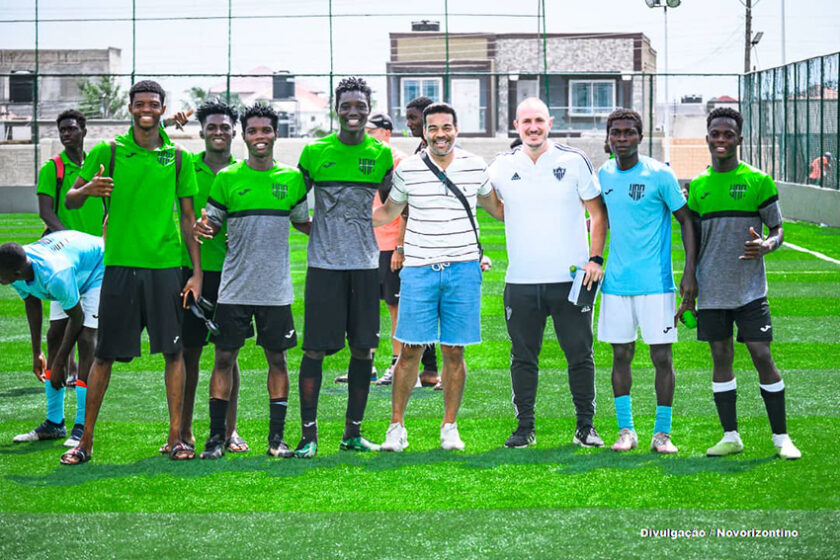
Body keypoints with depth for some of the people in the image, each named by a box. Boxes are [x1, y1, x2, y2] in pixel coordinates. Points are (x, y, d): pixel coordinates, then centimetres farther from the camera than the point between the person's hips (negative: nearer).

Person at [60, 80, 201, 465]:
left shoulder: (177, 157, 8)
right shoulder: (108, 152, 3)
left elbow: (187, 217, 11)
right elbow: (70, 200, 5)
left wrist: (197, 272, 6)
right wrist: (87, 190, -19)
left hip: (166, 265, 1)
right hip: (120, 263, -1)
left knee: (173, 350, 1)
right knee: (104, 354, 1)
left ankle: (176, 436, 10)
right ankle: (85, 440, 8)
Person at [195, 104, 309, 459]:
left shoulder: (292, 178, 6)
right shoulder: (227, 178, 3)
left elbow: (303, 222, 17)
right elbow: (212, 225, 7)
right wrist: (202, 229, -15)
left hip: (276, 288, 1)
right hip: (234, 287, -1)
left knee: (277, 357, 5)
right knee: (224, 357, -1)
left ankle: (277, 437, 12)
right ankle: (216, 435, 6)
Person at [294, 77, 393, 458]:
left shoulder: (381, 154, 6)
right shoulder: (314, 152, 2)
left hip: (366, 263, 2)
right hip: (324, 264, -2)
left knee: (363, 348, 4)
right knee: (315, 349, -4)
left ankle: (353, 432, 14)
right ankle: (309, 434, 1)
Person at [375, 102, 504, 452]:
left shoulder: (475, 168, 5)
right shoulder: (408, 169, 2)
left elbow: (496, 207, 20)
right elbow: (387, 213, 15)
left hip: (463, 269, 1)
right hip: (419, 269, -1)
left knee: (454, 352, 4)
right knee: (411, 351, -3)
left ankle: (450, 427, 14)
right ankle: (396, 426, 7)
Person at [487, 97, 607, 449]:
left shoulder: (574, 161, 0)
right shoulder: (502, 167, 5)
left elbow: (597, 212, 5)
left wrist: (595, 258, -4)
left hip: (570, 277, -2)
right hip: (521, 281, 2)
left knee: (580, 354, 2)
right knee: (523, 356, 5)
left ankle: (585, 426, 11)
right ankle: (525, 427, 14)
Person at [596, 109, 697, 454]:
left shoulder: (660, 175, -7)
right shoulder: (604, 175, 7)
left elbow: (686, 221, -3)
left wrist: (690, 273, -10)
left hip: (655, 283, -4)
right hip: (616, 281, 4)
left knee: (661, 356, -1)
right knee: (621, 355, 7)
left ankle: (662, 432, 8)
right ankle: (625, 430, 17)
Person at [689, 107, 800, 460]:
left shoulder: (758, 181, -1)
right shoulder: (698, 186, 9)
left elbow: (777, 230, 3)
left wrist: (766, 245, -21)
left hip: (749, 288, -3)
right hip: (711, 291, 3)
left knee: (762, 355, -5)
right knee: (720, 357, 5)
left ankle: (781, 437, 3)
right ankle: (731, 437, 13)